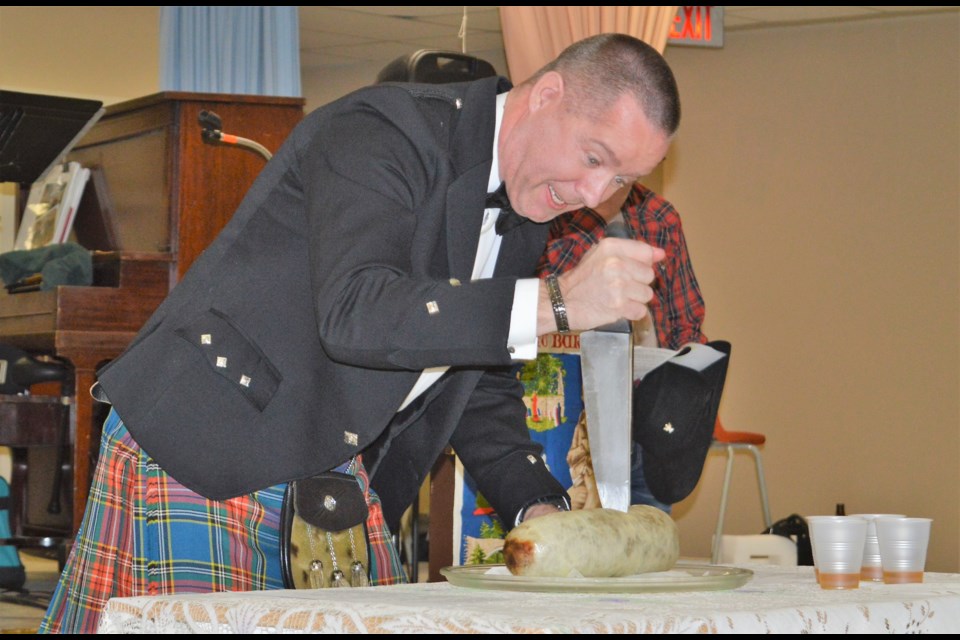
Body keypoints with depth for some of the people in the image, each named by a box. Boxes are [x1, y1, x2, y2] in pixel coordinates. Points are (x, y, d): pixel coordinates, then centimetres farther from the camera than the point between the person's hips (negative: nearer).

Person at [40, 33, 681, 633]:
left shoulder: (526, 220, 9)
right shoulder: (383, 132, -18)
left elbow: (483, 389, 17)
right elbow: (354, 314, -33)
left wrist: (537, 506, 0)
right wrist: (557, 303, -36)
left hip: (340, 476, 8)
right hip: (201, 459, -8)